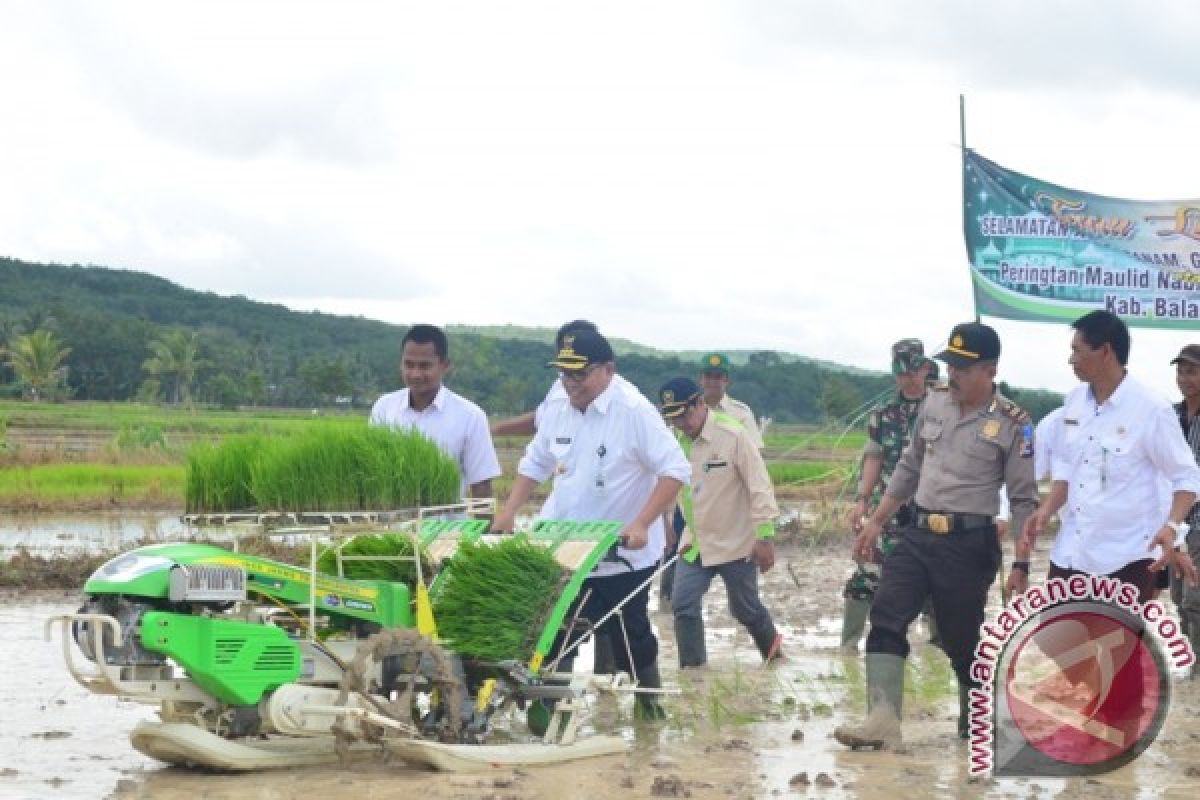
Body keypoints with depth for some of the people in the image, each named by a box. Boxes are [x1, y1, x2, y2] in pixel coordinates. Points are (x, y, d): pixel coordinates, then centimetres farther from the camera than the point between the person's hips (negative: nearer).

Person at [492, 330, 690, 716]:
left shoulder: (634, 412, -17)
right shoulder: (556, 414, 3)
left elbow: (676, 470, -21)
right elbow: (534, 465, 16)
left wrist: (641, 525, -29)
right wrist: (509, 513, 3)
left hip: (624, 553, -5)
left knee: (629, 633, 9)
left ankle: (649, 702, 29)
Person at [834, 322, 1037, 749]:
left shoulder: (1012, 424, -7)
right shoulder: (934, 402, 9)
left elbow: (1023, 500, -5)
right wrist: (875, 522, 19)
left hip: (970, 543, -5)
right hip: (918, 533, 5)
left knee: (962, 638, 4)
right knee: (886, 618, -12)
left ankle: (975, 726, 26)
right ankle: (882, 721, -20)